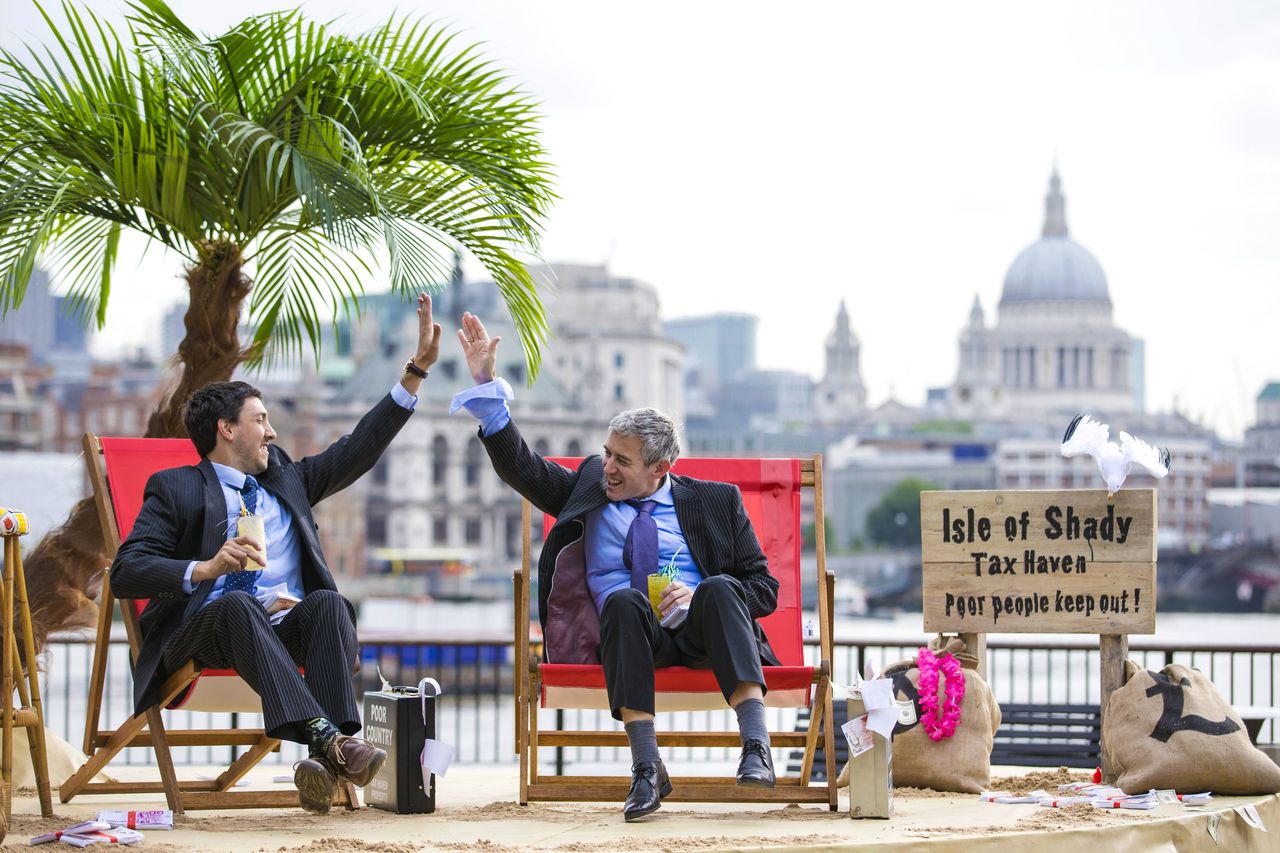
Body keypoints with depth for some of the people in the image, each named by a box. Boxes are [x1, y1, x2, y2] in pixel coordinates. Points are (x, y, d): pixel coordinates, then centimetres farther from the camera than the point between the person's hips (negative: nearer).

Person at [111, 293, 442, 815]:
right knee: (238, 605, -37)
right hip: (202, 631, -4)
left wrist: (417, 370, 16)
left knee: (329, 602, -29)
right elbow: (125, 574, 1)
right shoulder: (175, 489, 13)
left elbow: (360, 449, 22)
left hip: (286, 629, 4)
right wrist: (205, 569, -16)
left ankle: (328, 754, -48)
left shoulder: (286, 480, 28)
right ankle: (324, 736, -54)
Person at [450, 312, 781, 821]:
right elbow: (519, 466, 14)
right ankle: (647, 772, -40)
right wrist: (486, 384, 6)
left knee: (718, 587, -33)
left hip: (700, 635, 0)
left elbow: (764, 588, 12)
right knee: (623, 600, -34)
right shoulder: (589, 489, 20)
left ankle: (756, 749, -44)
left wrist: (699, 598, -7)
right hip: (634, 640, 0)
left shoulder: (714, 502, 15)